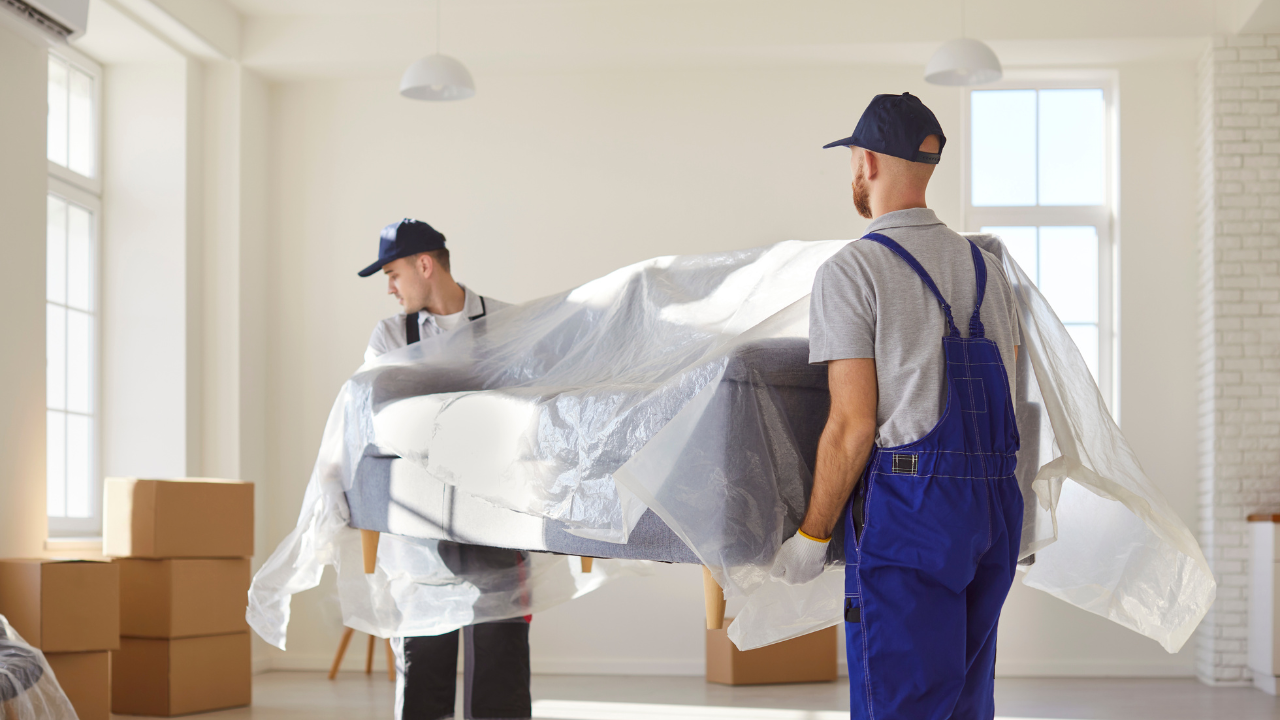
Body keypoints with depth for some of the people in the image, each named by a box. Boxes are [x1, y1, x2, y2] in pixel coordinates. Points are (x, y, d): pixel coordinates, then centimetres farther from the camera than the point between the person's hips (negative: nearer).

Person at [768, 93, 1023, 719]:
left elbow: (852, 426, -12)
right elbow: (1004, 402, 17)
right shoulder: (987, 268, 15)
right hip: (994, 513, 7)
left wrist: (810, 538, -3)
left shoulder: (852, 271, -7)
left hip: (906, 504, -7)